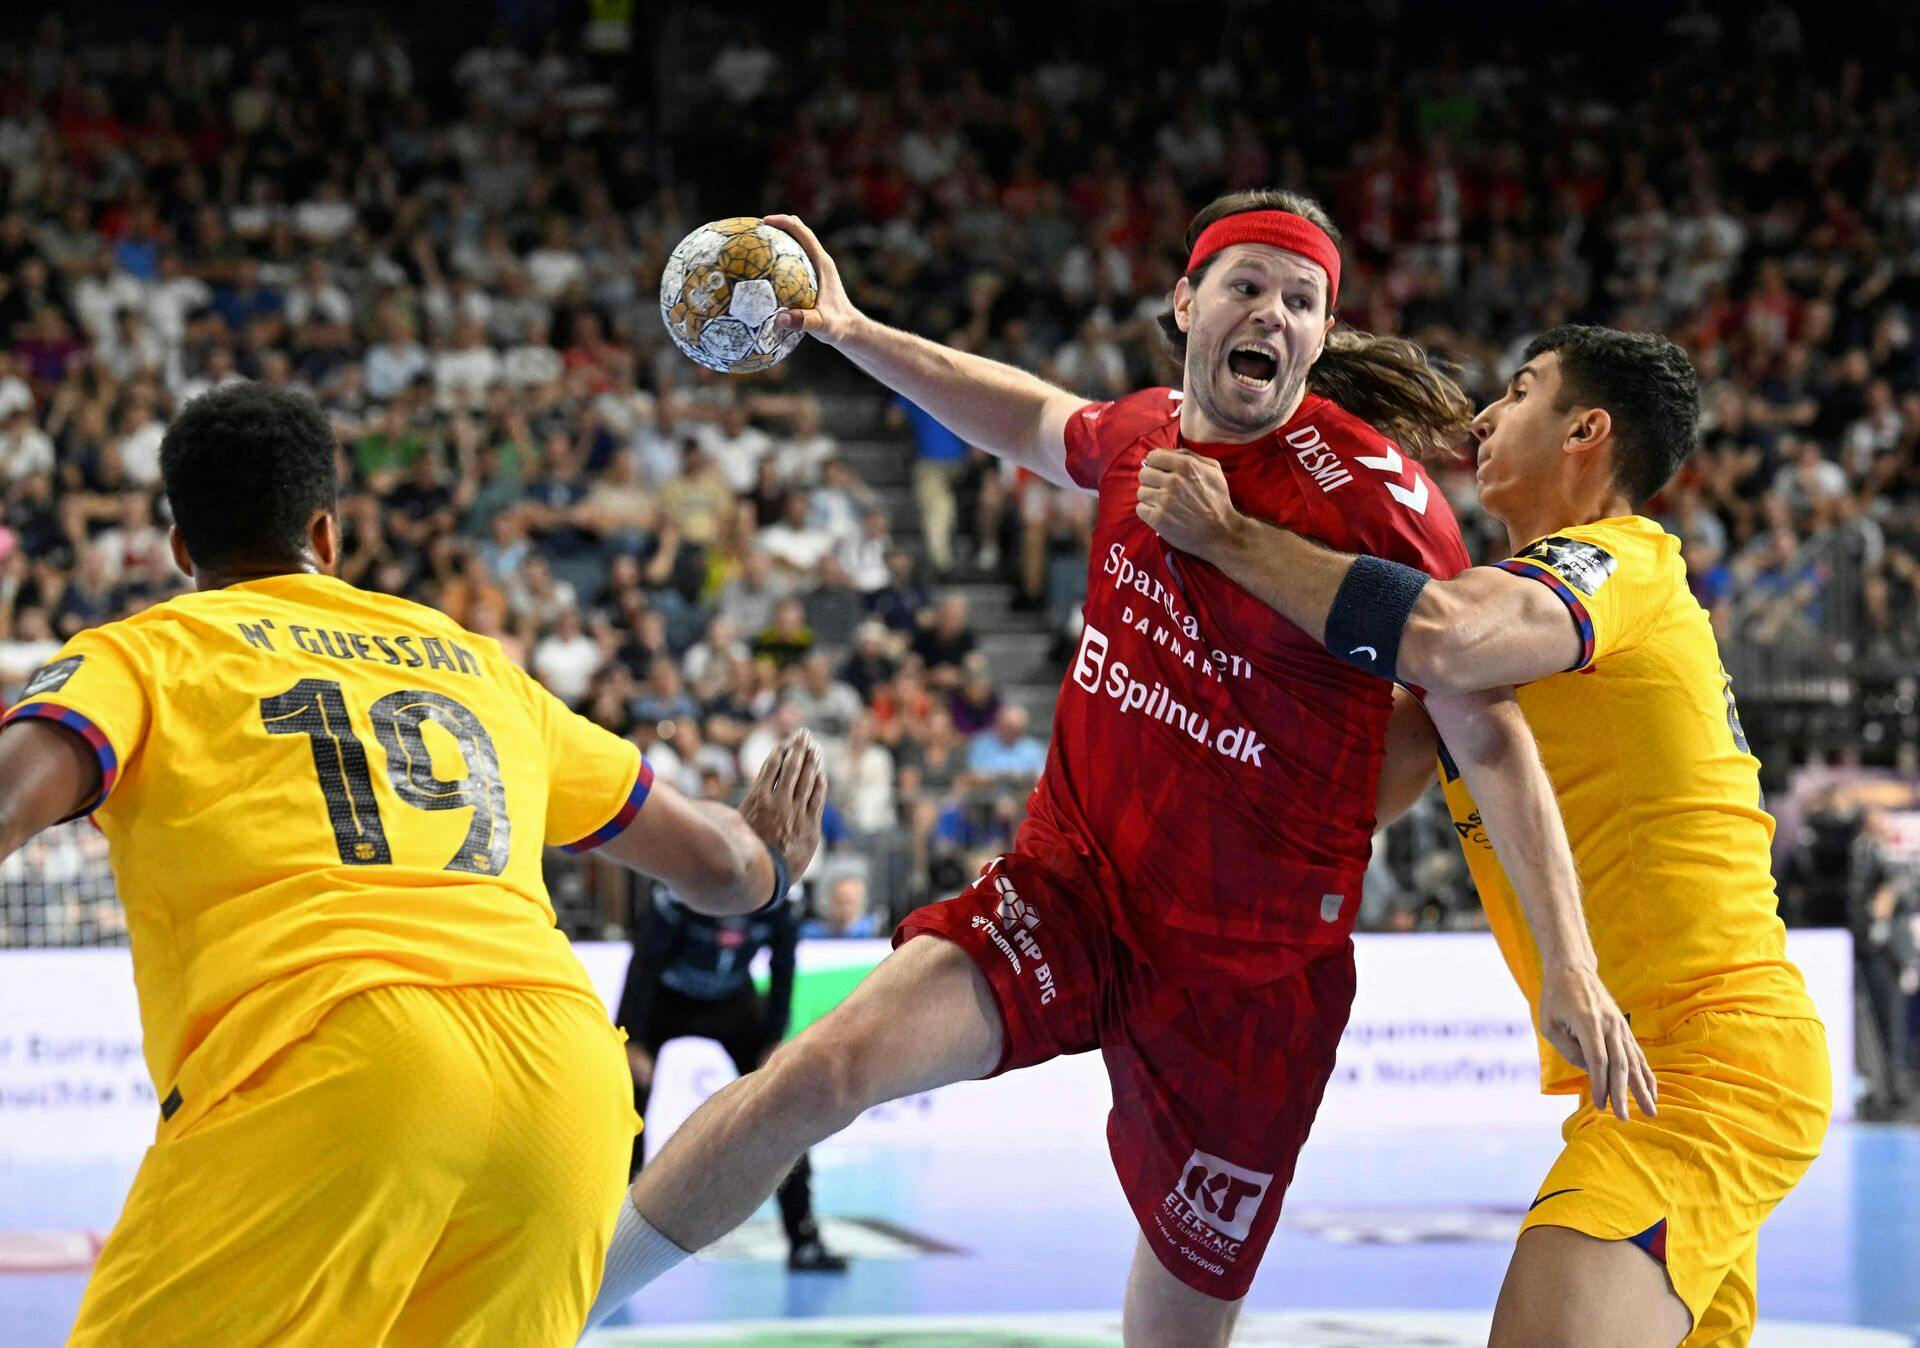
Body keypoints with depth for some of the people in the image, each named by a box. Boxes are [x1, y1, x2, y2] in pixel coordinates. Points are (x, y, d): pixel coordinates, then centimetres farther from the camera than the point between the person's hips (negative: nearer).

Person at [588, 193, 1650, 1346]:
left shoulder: (1374, 495, -14)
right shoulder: (1145, 433, 2)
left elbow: (1488, 735, -14)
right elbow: (1037, 426, 28)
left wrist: (1570, 964, -21)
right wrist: (852, 333, 24)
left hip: (1255, 967, -3)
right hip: (1073, 883, 3)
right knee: (824, 1071, -19)